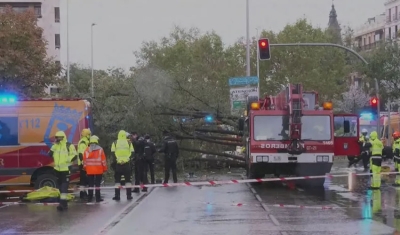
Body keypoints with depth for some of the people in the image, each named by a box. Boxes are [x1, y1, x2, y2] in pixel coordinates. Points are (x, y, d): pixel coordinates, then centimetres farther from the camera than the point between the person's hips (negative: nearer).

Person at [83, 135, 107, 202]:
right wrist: (105, 168, 2)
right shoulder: (100, 149, -6)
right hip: (98, 170, -2)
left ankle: (90, 198, 9)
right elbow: (103, 160, -6)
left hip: (89, 170, 2)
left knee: (90, 184, 8)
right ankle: (98, 198, 3)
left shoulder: (87, 150, 1)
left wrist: (85, 168, 14)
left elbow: (84, 161, 4)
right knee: (97, 184, 2)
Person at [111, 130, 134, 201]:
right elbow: (132, 153, 0)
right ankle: (129, 195, 6)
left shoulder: (115, 143, 2)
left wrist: (115, 160, -1)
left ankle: (117, 196, 4)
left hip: (118, 164, 0)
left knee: (117, 180, 6)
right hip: (127, 163, 1)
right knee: (128, 180, 8)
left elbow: (113, 153, -3)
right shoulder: (129, 143, 5)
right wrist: (128, 159, 0)